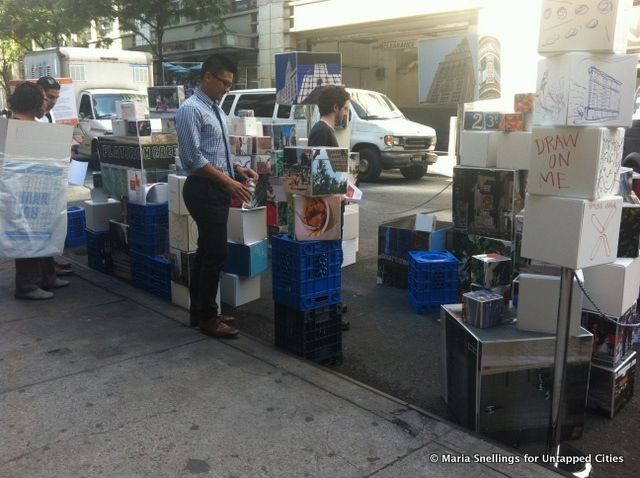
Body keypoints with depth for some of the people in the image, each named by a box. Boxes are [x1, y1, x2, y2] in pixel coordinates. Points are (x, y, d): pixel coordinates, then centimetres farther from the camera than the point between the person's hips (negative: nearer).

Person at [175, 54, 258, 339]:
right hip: (204, 190, -9)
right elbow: (193, 158, -21)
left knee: (207, 251, 14)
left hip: (218, 189, 9)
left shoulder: (216, 110, 16)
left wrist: (239, 170, 7)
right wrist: (229, 182, -23)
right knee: (216, 253, -6)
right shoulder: (191, 110, -13)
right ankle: (208, 317, 7)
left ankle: (199, 311, 26)